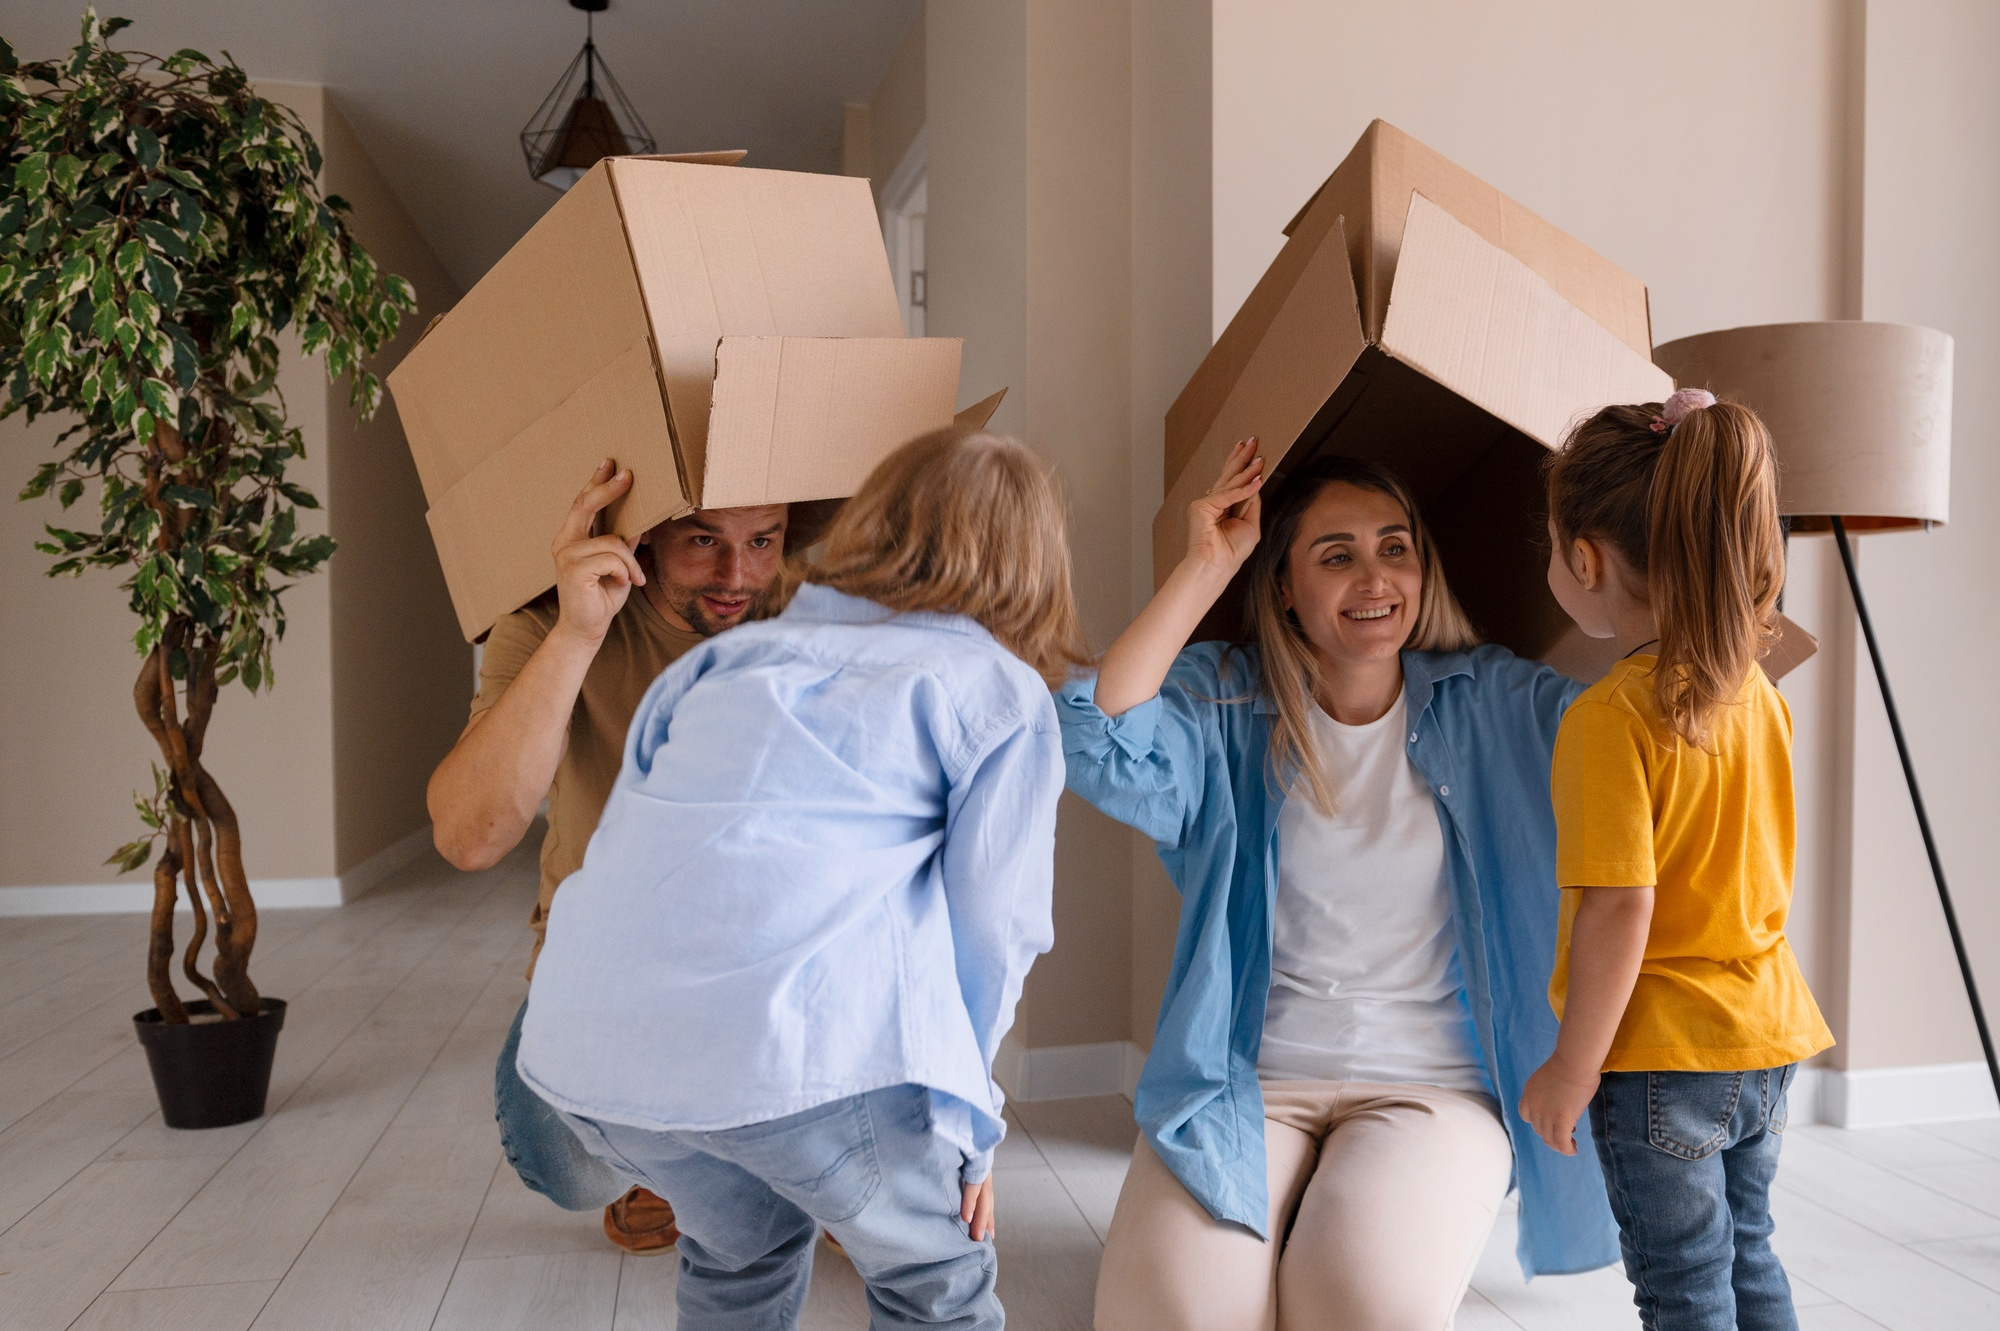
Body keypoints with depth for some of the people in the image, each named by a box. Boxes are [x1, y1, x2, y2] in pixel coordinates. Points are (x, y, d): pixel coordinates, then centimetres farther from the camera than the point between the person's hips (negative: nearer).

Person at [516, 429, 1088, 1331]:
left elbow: (623, 840, 22)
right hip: (800, 1046, -5)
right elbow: (992, 922, 4)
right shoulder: (1001, 691, 13)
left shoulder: (727, 654, 25)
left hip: (585, 1047, 6)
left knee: (743, 1252, 32)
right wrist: (965, 1125, 14)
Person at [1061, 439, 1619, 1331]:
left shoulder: (1491, 704, 5)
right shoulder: (1222, 703, 1)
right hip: (1243, 1082, 0)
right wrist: (1205, 566, -13)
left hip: (1434, 1086, 1)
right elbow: (1101, 749, -18)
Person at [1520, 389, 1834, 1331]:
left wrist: (1573, 1066, -17)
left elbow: (1620, 909, -24)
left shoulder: (1611, 716, -23)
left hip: (1664, 1051, -8)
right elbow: (1750, 865, 11)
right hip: (1767, 1033, 8)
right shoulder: (1756, 690, 1)